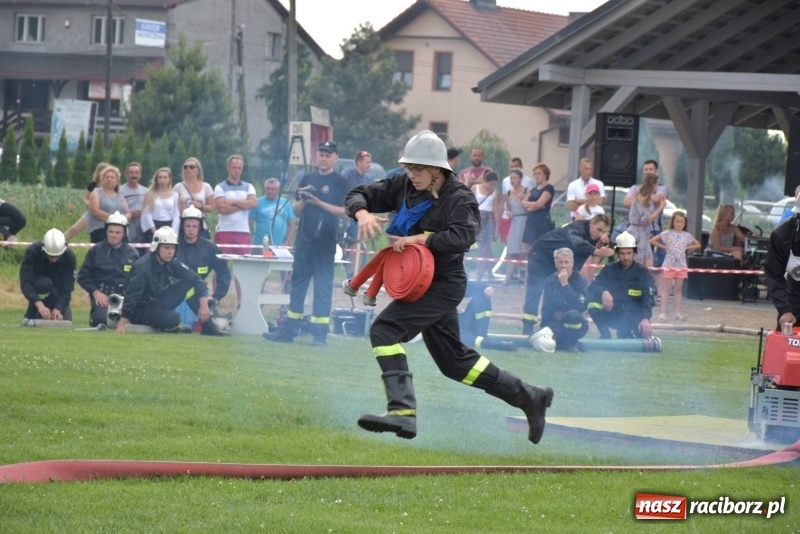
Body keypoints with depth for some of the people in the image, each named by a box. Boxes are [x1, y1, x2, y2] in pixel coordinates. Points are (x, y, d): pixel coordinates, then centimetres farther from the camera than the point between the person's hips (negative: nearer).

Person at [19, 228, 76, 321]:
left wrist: (58, 309, -40)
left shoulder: (69, 257, -25)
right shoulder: (32, 252, -31)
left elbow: (66, 287, -24)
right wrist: (39, 304, -50)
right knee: (45, 283, -36)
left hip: (56, 291, 3)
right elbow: (25, 283, -36)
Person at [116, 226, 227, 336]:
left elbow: (196, 280, -5)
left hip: (158, 303, 7)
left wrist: (204, 305, -17)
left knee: (188, 285, -9)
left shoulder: (172, 263, -6)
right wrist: (122, 324, -33)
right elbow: (131, 295, -28)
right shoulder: (143, 266, -25)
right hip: (140, 310, -6)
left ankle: (207, 326, -4)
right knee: (172, 319, -31)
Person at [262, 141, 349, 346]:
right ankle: (288, 330, 13)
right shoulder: (308, 179, 12)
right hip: (304, 240, 5)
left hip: (325, 242, -5)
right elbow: (296, 210, 13)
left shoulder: (340, 182, -2)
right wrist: (303, 200, -9)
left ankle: (320, 333, -2)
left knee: (323, 286, -4)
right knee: (297, 284, 9)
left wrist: (319, 203, -19)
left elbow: (345, 211, -11)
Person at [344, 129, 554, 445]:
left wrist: (420, 239, -35)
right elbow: (359, 195, 4)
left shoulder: (459, 199, -14)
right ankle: (529, 398, 28)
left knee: (385, 330, -24)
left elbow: (463, 236, -30)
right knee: (455, 362, 17)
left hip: (442, 285, -9)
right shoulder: (405, 187, 4)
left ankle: (402, 412, -32)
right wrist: (362, 213, -18)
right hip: (422, 285, 9)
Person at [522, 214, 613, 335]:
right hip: (541, 257, -9)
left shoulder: (591, 235, -3)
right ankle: (527, 330, -18)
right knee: (534, 292, -15)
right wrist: (596, 251, -65)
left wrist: (602, 244, -22)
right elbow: (577, 244, -51)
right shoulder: (577, 228, -29)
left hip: (555, 264, 9)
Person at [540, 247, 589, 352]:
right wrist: (545, 328, -10)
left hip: (574, 323, -3)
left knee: (572, 314, -38)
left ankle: (571, 343, -14)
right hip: (555, 323, 3)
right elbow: (546, 309, 2)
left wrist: (565, 284, -27)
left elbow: (581, 306, -25)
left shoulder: (579, 280, -10)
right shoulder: (551, 280, -1)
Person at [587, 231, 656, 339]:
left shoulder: (643, 272, -3)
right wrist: (604, 292, -35)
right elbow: (593, 286, -10)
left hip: (634, 316, -2)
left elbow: (649, 298, -14)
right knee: (593, 297, -25)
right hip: (612, 315, 2)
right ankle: (605, 336, -14)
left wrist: (645, 319, -33)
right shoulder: (609, 269, 3)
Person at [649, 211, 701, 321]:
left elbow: (698, 245, 14)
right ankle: (663, 312, -2)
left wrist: (687, 248, 1)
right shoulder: (667, 234, -5)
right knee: (666, 289, -2)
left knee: (679, 289, 9)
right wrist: (664, 247, -8)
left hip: (681, 265, 3)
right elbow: (652, 240, -4)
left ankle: (677, 312, 13)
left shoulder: (687, 235, 4)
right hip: (669, 265, -3)